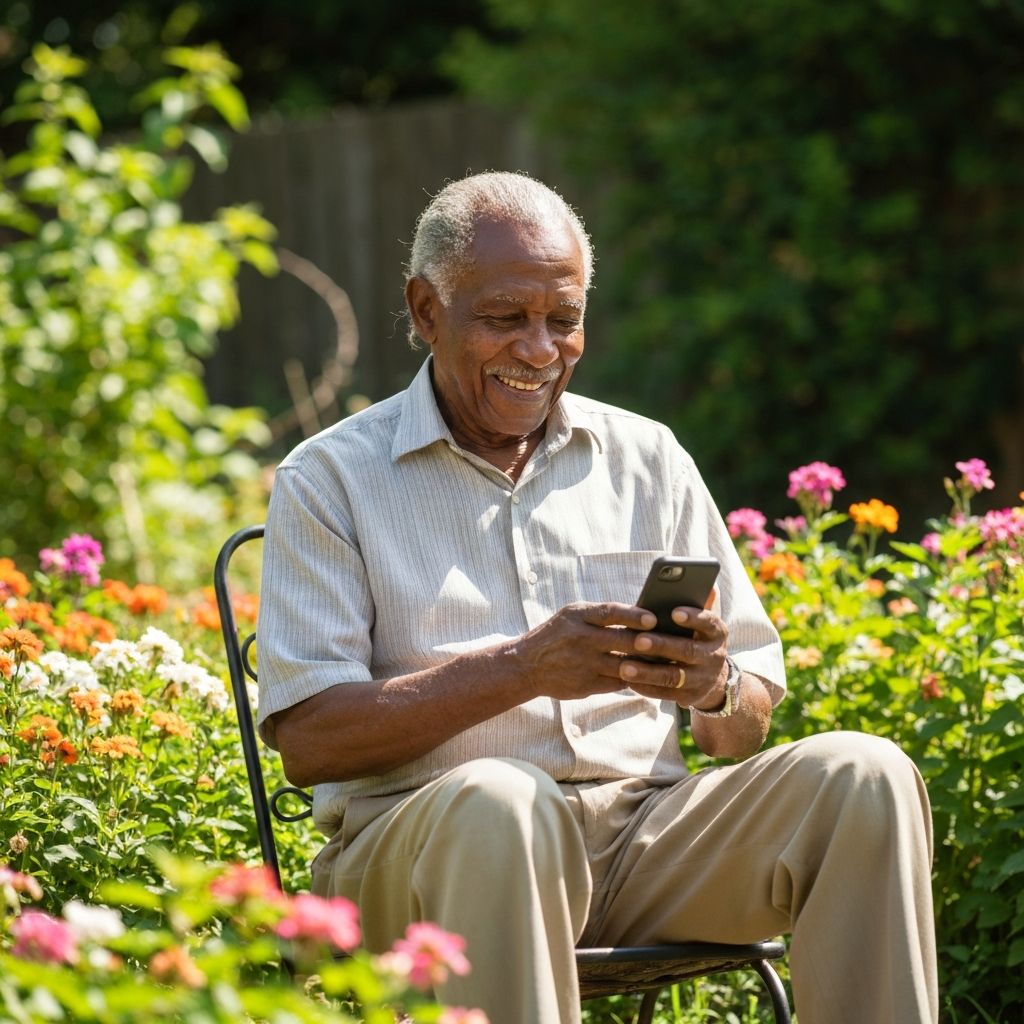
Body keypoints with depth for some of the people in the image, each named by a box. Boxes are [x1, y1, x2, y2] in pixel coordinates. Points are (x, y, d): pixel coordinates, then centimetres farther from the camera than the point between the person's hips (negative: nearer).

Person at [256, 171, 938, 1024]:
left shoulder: (648, 459, 16)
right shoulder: (329, 481, 5)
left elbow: (753, 723, 15)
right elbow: (307, 740, -7)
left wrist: (714, 689, -11)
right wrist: (522, 670, -18)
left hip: (646, 826, 4)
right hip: (418, 842, -4)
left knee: (864, 776, -21)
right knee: (501, 805, -39)